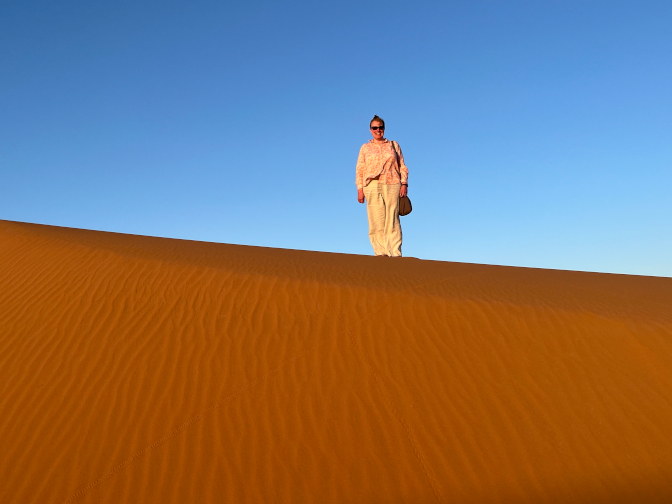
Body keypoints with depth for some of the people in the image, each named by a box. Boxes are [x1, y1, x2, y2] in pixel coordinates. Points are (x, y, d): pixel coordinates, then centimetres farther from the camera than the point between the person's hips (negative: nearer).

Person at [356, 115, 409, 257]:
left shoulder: (393, 145, 20)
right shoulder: (365, 147, 19)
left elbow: (402, 166, 15)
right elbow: (360, 170, 13)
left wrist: (404, 184, 1)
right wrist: (360, 189, 1)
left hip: (392, 185, 0)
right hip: (372, 186, 0)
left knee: (392, 221, -10)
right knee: (376, 221, -9)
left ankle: (395, 254, -14)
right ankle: (381, 252, -10)